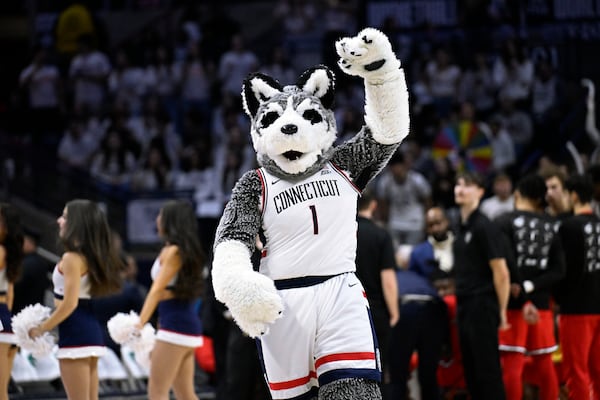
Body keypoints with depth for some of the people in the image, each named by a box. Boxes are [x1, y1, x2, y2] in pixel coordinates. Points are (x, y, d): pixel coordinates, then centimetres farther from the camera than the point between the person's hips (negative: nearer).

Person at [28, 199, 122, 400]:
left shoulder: (72, 258, -14)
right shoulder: (90, 255, 13)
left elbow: (69, 303, -19)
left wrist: (41, 328, -8)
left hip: (75, 332, -9)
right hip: (91, 329, 9)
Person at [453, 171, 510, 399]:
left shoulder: (484, 227, -12)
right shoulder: (463, 227, 13)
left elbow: (501, 273, -14)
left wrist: (502, 311, -13)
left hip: (482, 308, -9)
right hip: (465, 307, 9)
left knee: (487, 372, -6)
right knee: (471, 372, 10)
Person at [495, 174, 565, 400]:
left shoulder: (505, 223, -7)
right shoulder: (553, 226, 5)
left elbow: (507, 264, -16)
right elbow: (558, 271, -2)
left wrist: (522, 293, -10)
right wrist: (530, 288, -7)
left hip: (513, 303, -4)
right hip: (542, 304, 4)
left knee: (512, 364, -3)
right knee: (544, 365, 12)